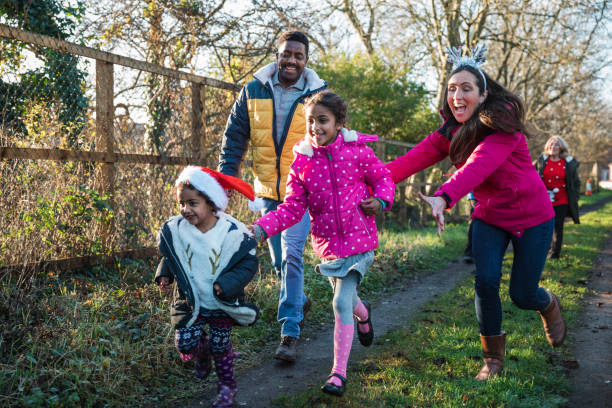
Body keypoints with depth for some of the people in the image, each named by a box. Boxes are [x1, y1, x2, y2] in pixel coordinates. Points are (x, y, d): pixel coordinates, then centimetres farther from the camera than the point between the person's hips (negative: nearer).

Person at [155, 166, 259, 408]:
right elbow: (169, 257, 9)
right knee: (185, 346, -4)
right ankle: (202, 350, 34)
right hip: (190, 302, 3)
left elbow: (248, 263, -14)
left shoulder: (232, 233, -21)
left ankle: (227, 386, 34)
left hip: (222, 305, -2)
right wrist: (164, 275, -7)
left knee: (220, 347, 8)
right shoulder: (175, 229, -10)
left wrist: (226, 284, -26)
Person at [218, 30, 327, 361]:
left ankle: (290, 333, -7)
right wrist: (225, 176, -2)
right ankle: (300, 301, 42)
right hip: (267, 190, 3)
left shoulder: (319, 94, -4)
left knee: (291, 255, -14)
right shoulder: (254, 91, 1)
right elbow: (235, 136, 6)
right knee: (279, 260, 13)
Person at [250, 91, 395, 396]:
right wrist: (262, 227, -18)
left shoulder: (357, 151, -8)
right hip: (327, 242, 3)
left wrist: (380, 201, -13)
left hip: (358, 239, -3)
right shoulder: (302, 162, -3)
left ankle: (339, 372, 0)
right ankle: (363, 313, 59)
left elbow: (382, 178, 8)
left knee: (342, 303, -11)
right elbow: (292, 208, -4)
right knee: (345, 298, 20)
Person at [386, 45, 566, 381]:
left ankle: (549, 306, 41)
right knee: (485, 282, -13)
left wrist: (444, 197, -63)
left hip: (531, 217, -4)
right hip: (489, 217, 4)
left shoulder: (503, 127, -27)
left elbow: (478, 167, -45)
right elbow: (416, 158, -23)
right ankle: (493, 357, 9)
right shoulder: (450, 132, -8)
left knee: (522, 295, 1)